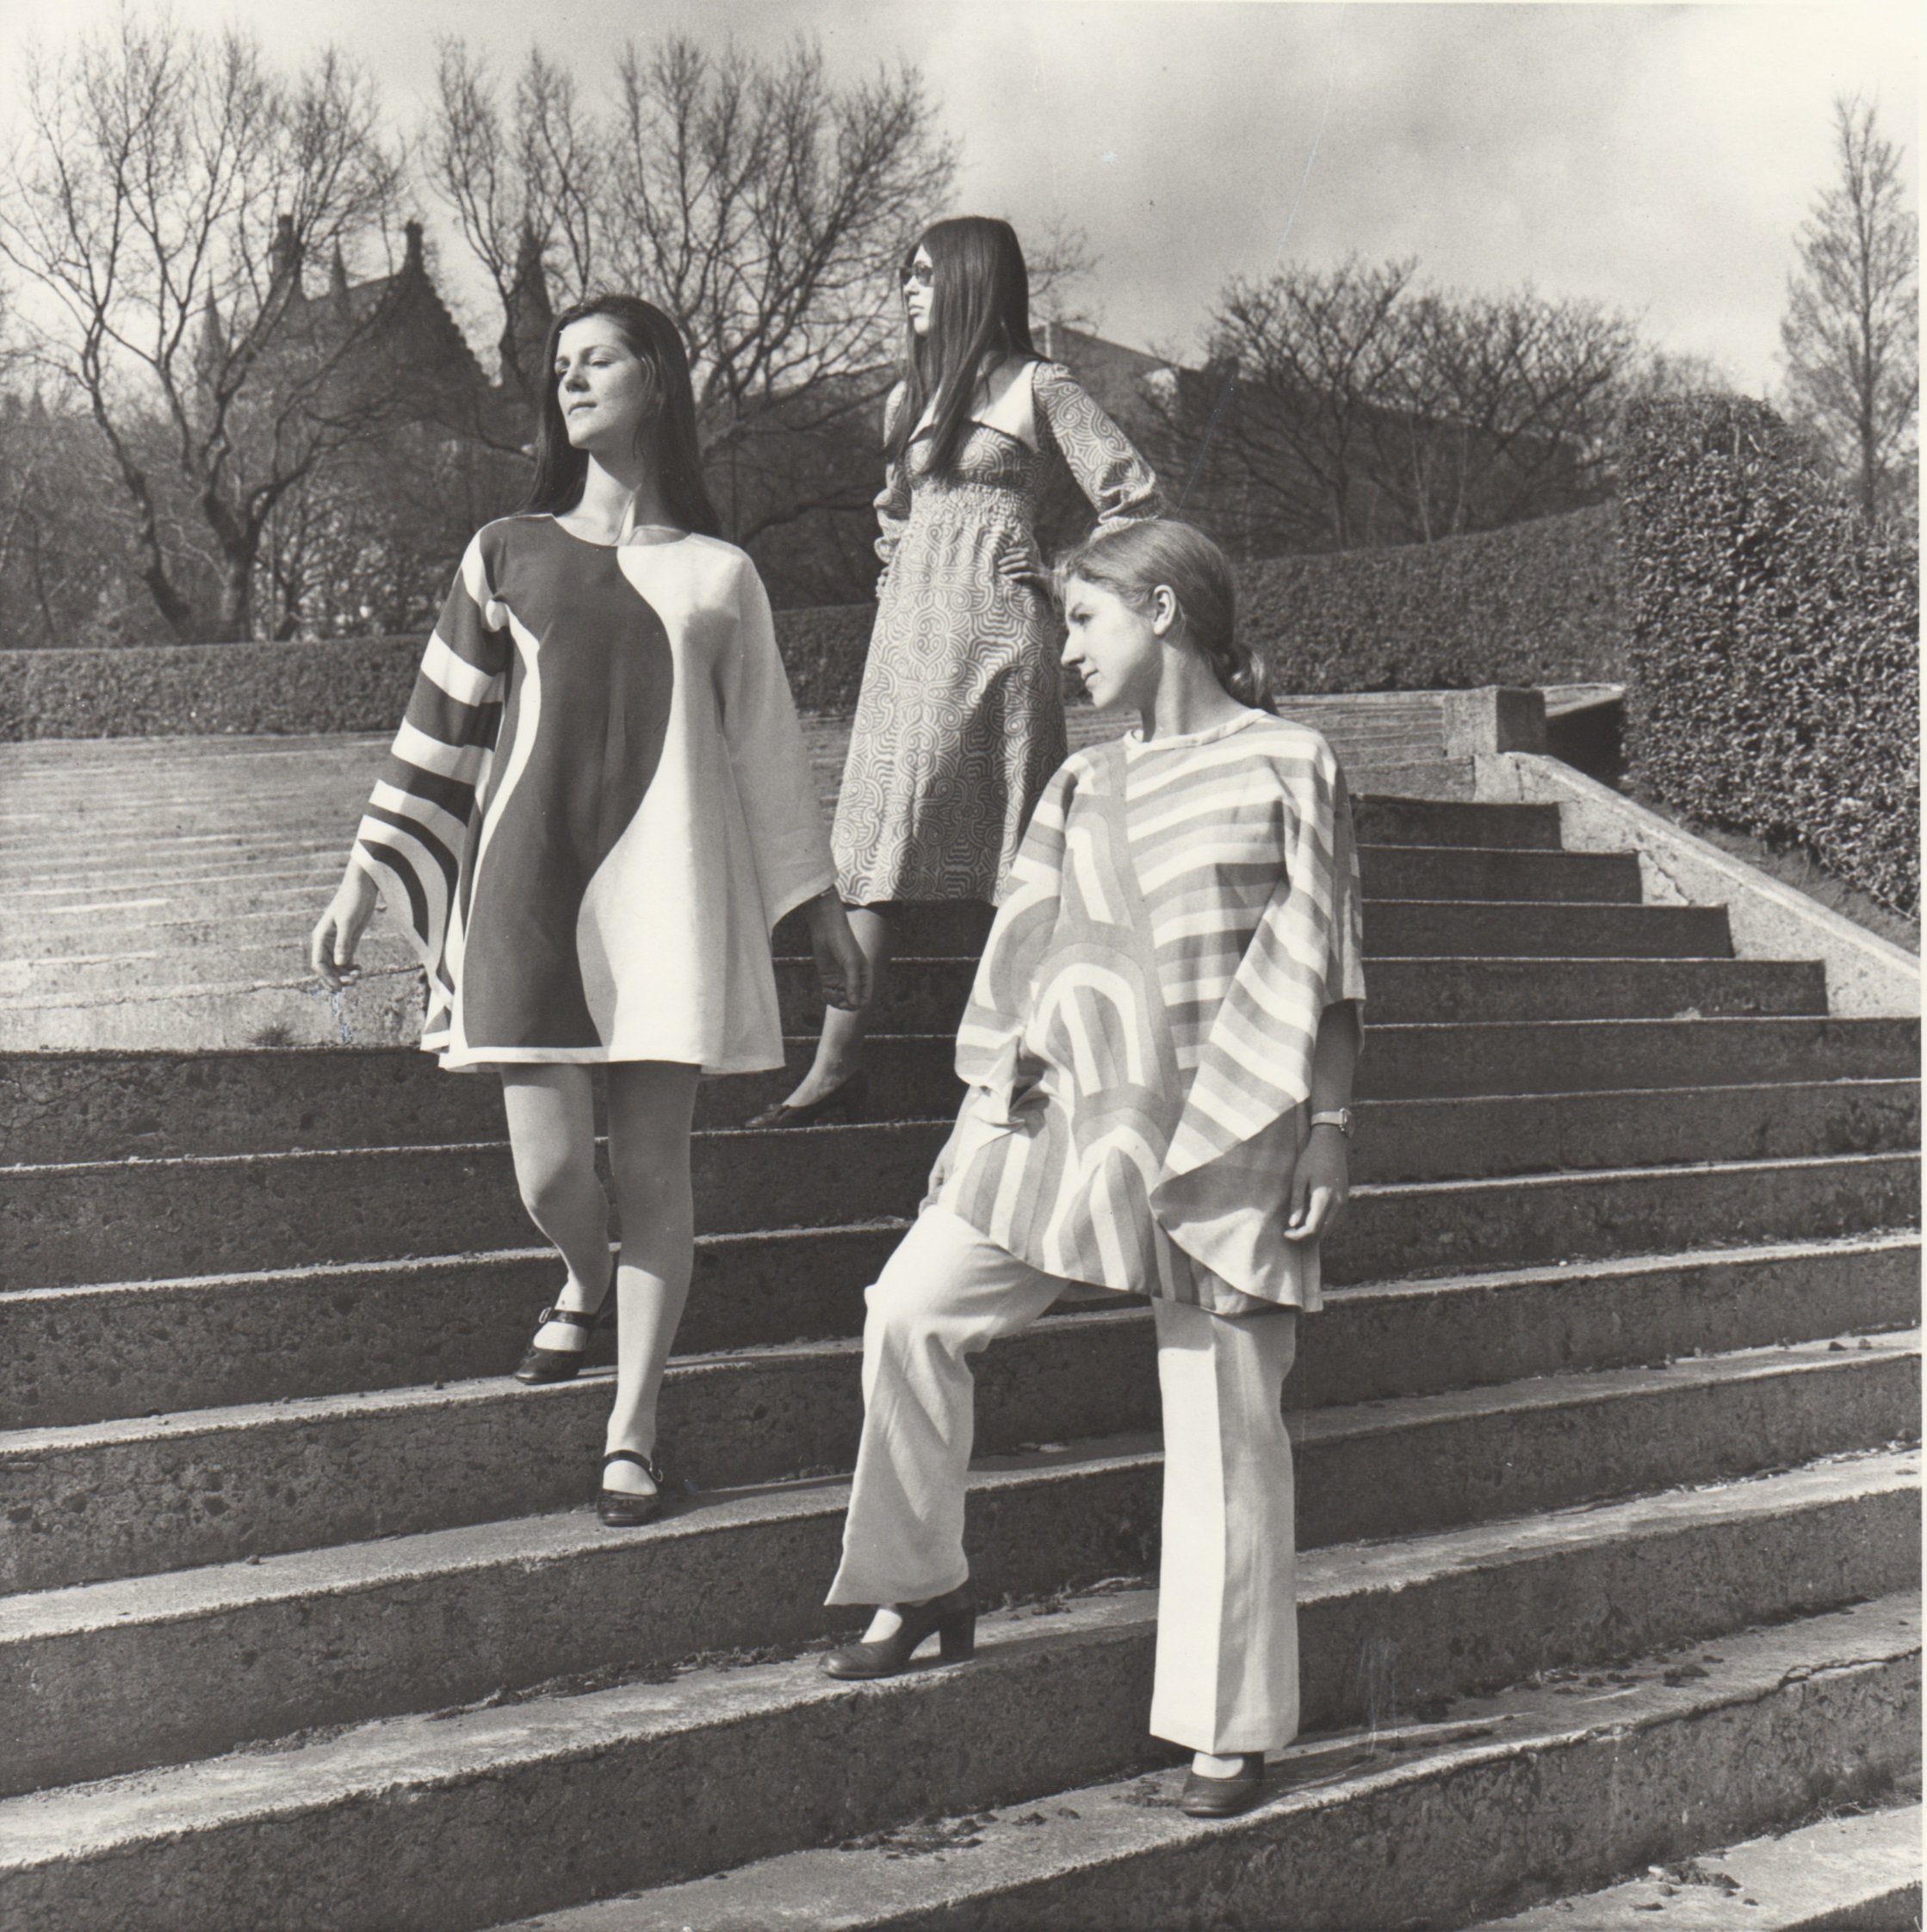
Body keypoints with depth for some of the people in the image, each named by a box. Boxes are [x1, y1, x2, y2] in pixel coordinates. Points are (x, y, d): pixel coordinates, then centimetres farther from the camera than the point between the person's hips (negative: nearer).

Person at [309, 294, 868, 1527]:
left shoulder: (720, 576, 12)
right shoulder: (508, 555, 11)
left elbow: (767, 748, 17)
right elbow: (440, 732, 12)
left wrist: (822, 906, 18)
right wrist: (362, 886, 9)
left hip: (671, 883, 0)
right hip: (529, 877, 0)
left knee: (653, 1164, -3)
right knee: (550, 1168, -4)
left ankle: (633, 1429, 9)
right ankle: (585, 1284, 33)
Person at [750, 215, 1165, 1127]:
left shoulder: (1036, 387, 0)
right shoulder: (907, 398, 18)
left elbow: (1134, 497, -2)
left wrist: (1064, 586, 0)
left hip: (997, 631, -6)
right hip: (910, 632, 6)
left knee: (1015, 855, -4)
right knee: (871, 844, -3)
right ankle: (836, 1068, -4)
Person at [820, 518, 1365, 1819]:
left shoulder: (1289, 766, -1)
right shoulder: (1083, 789, 13)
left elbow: (1321, 968, -3)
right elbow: (1022, 959, 15)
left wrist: (1328, 1131, -7)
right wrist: (985, 1111, 9)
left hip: (1229, 1131, -5)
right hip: (1075, 1114, 5)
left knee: (1225, 1421, 0)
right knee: (911, 1311, -6)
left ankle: (1233, 1725, 11)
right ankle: (924, 1590, 13)